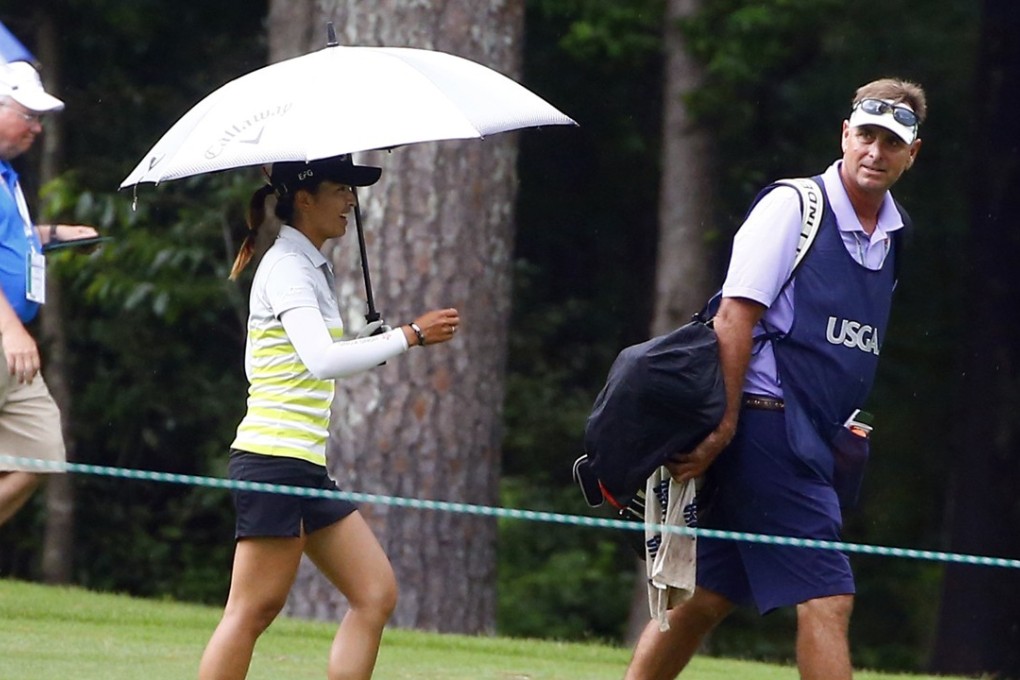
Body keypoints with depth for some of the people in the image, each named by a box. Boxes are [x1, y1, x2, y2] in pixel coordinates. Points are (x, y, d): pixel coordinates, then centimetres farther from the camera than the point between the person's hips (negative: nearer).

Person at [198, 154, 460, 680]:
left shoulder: (308, 267, 20)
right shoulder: (287, 268, -10)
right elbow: (321, 360, -24)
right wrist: (411, 335, -19)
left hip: (308, 465, 10)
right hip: (274, 458, -10)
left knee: (376, 595, 4)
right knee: (253, 611, -10)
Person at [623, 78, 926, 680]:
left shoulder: (893, 232, 14)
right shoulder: (793, 206, -9)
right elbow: (736, 316, -13)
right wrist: (725, 424, -17)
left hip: (817, 442, 8)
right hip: (769, 425, -8)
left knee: (707, 600, 12)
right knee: (828, 599, -12)